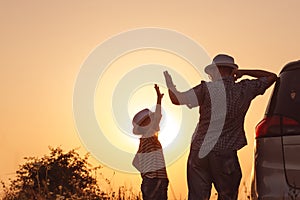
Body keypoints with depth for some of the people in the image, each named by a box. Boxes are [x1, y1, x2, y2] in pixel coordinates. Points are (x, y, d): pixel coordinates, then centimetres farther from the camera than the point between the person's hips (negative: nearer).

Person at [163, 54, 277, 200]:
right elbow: (271, 77, 15)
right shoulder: (245, 89, 0)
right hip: (225, 154, 0)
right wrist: (243, 72, 17)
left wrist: (170, 84, 10)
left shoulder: (206, 89, -6)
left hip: (199, 151, 0)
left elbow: (177, 99, -8)